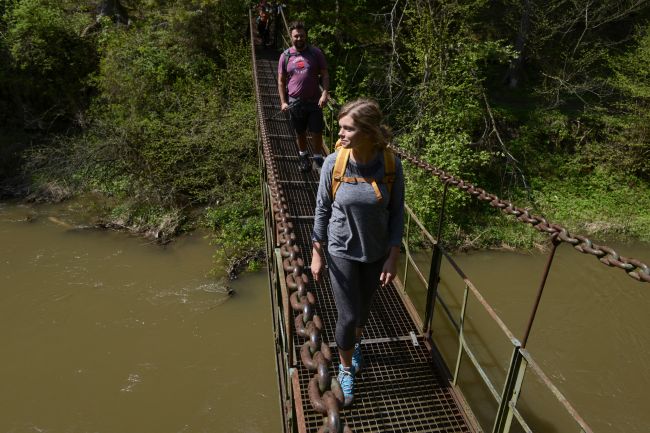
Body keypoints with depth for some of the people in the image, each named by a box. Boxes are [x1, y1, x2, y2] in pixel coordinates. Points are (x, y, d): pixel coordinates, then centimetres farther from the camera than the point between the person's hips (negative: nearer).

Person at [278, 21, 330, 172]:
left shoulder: (316, 53, -2)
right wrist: (283, 102, -2)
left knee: (317, 132, 2)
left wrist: (325, 93, -16)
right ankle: (303, 155, 36)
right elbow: (281, 81, 5)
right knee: (300, 132, 15)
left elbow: (324, 75, -1)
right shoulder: (285, 56, 1)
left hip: (314, 101, -1)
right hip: (295, 102, 1)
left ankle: (317, 157, 20)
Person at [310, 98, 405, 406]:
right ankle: (346, 369, 33)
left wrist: (393, 257, -7)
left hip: (376, 253, 2)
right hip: (342, 252, -1)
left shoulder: (391, 165, -17)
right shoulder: (333, 163, -19)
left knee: (364, 306, 23)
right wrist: (317, 254, -5)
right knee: (348, 315, 4)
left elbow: (397, 213, -7)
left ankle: (355, 343, 55)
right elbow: (322, 210, -8)